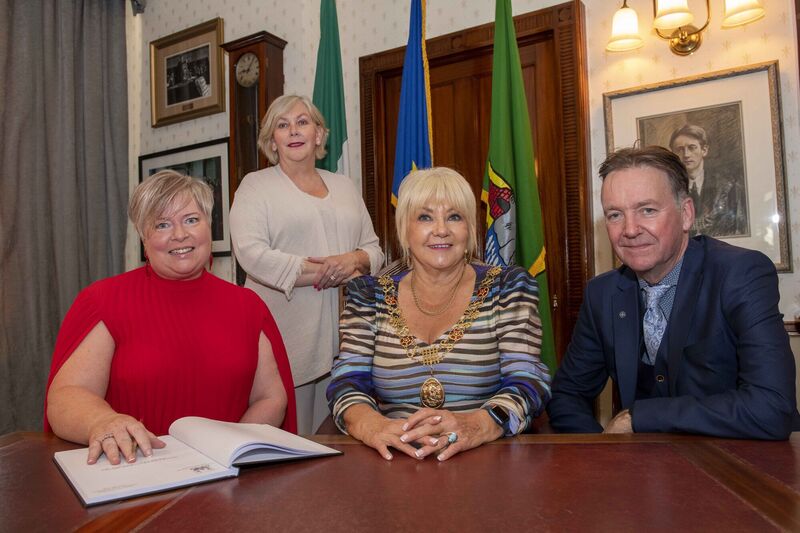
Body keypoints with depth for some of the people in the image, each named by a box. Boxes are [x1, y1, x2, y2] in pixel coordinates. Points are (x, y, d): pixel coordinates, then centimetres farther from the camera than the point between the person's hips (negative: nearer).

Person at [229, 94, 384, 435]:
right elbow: (250, 253, -12)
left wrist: (355, 260, -9)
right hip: (288, 338, -3)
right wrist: (329, 273, -14)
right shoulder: (255, 185, 4)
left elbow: (374, 249, 16)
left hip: (342, 335, 4)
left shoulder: (344, 186, 17)